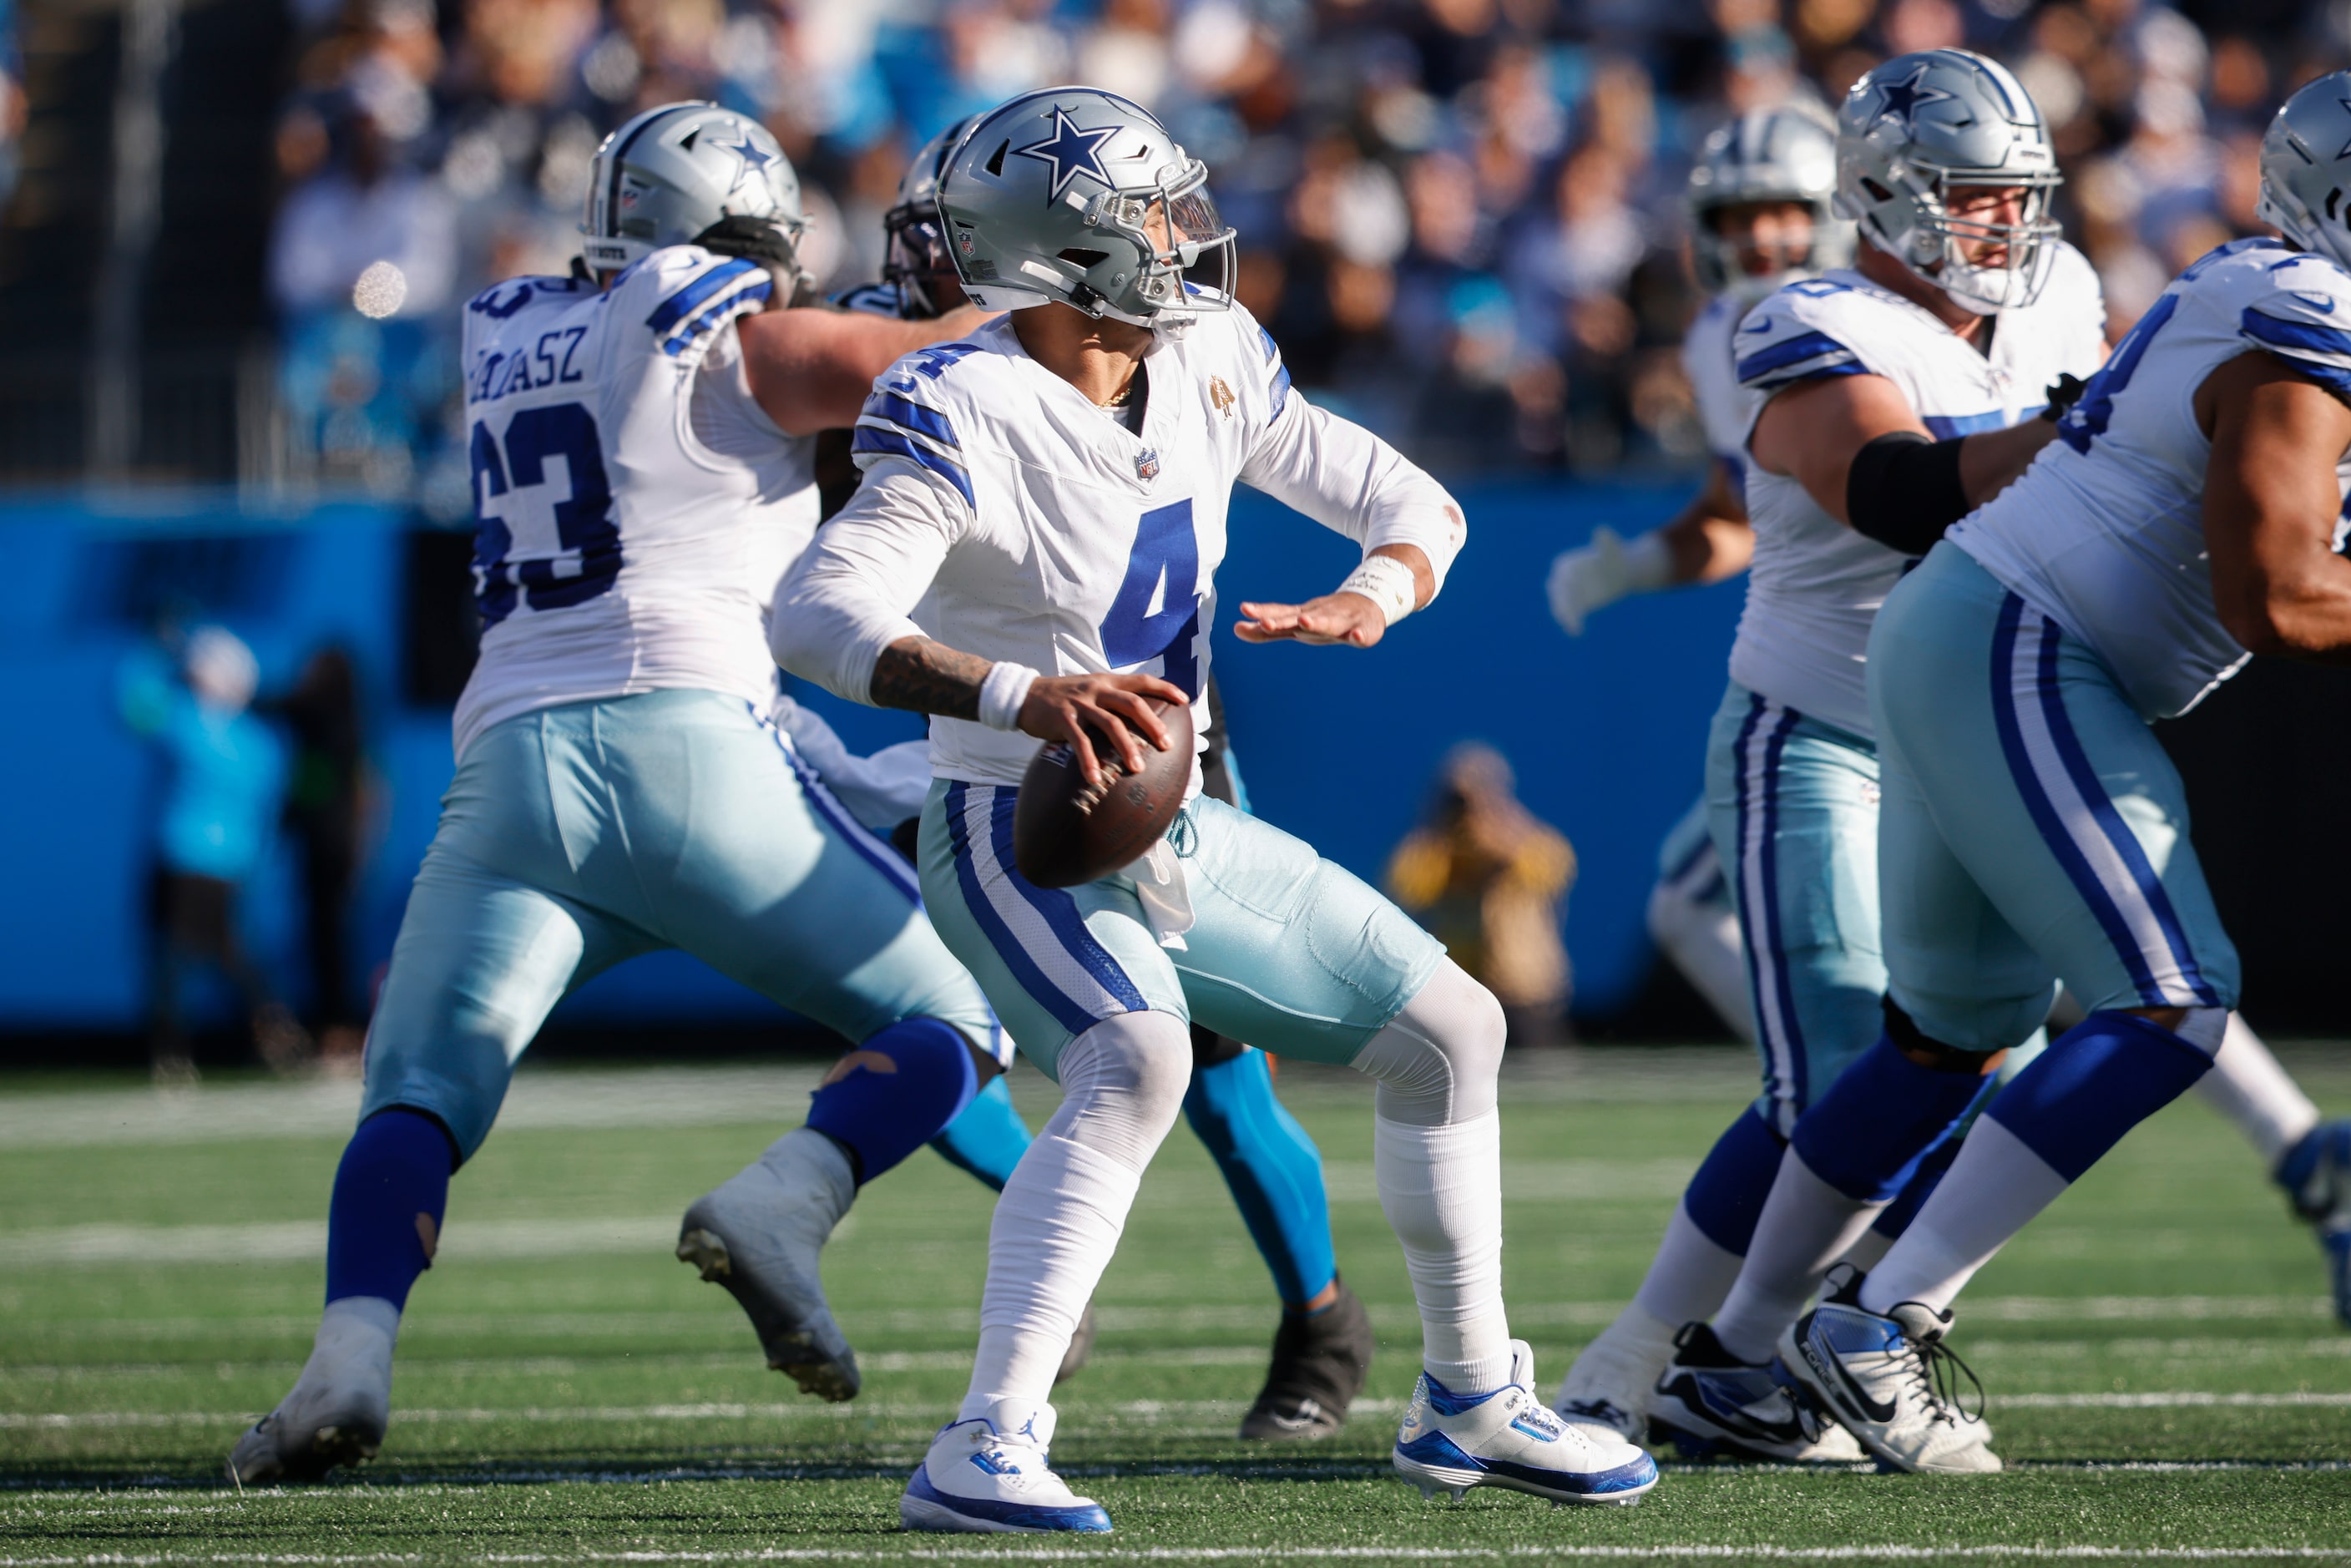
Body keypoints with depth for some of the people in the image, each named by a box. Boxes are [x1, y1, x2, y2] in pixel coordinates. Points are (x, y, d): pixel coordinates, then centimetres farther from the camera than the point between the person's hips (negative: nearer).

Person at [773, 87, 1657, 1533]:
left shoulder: (1208, 362, 1)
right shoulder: (968, 419, -22)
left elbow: (1411, 504, 8)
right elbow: (821, 614, -36)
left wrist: (1367, 602, -16)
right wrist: (1021, 695, -49)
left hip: (1178, 832, 8)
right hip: (1019, 833, -8)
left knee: (1449, 1028, 12)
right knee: (1135, 1059, -35)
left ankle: (1473, 1400, 29)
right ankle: (987, 1452, -34)